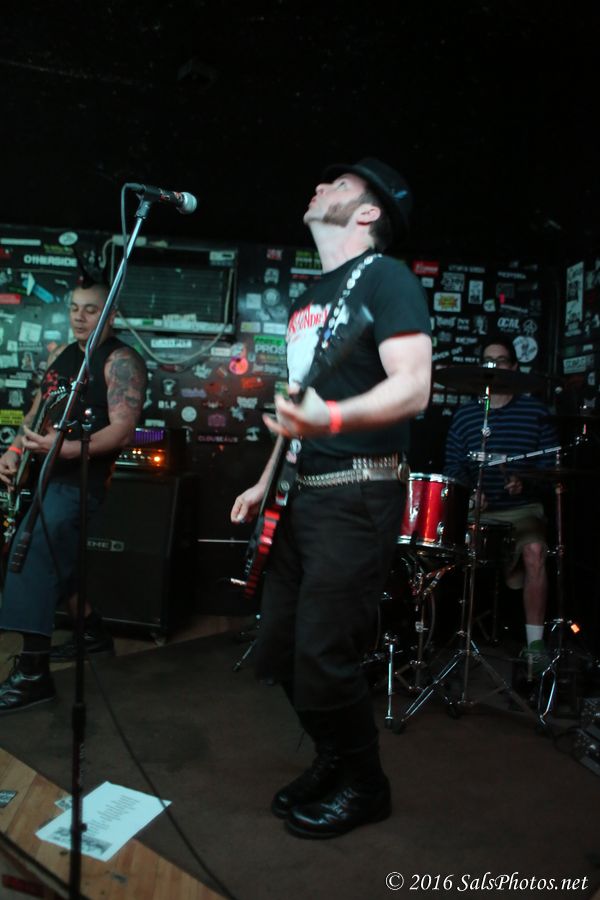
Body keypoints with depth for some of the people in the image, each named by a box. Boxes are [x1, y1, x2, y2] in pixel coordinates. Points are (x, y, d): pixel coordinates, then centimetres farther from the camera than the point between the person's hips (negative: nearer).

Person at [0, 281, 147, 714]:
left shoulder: (121, 360, -10)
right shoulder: (61, 354, 15)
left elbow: (123, 431, -19)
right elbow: (36, 411, 21)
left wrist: (65, 448, -31)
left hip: (78, 479, -9)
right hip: (42, 473, 9)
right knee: (53, 554, 16)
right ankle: (91, 626, 36)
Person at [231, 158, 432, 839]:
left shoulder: (384, 276, -6)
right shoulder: (307, 296, 20)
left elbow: (413, 388, -19)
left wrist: (331, 417, -37)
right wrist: (266, 482, 19)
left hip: (357, 497, -8)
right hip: (301, 495, 9)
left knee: (322, 659, -6)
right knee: (278, 652, 12)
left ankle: (364, 785, 21)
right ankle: (332, 760, 35)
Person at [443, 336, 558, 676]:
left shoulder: (536, 411, 4)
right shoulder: (464, 415, 9)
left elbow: (552, 464, 1)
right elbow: (453, 467, 8)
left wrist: (526, 482, -17)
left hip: (523, 510, -2)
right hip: (477, 511, 3)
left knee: (535, 551, -30)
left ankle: (535, 642, -20)